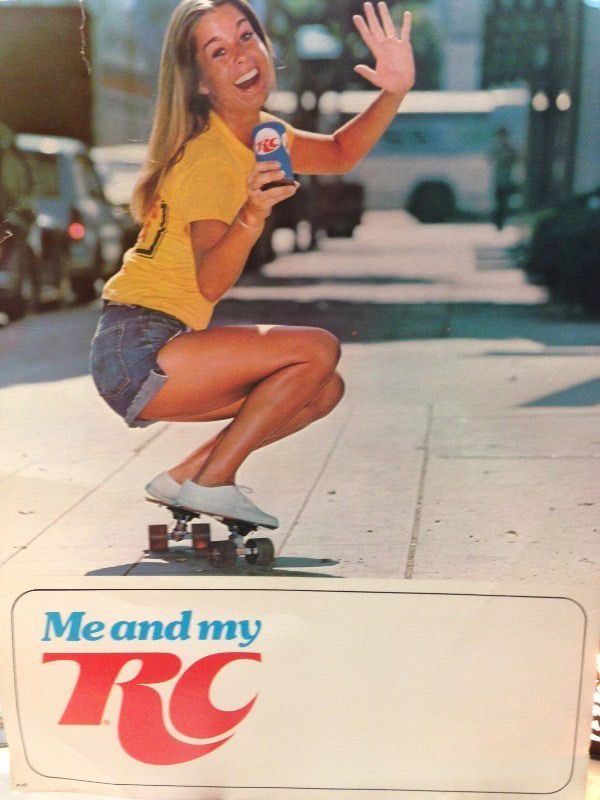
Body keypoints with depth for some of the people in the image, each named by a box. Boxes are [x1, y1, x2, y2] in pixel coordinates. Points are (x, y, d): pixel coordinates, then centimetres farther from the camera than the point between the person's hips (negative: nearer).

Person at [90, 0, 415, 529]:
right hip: (136, 351, -9)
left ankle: (183, 478, 11)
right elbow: (211, 283, -30)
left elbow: (339, 154, 18)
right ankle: (211, 483, -7)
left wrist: (394, 92, 2)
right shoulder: (210, 157, -19)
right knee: (317, 349, -16)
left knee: (325, 389, 10)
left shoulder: (255, 133, 8)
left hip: (157, 353, 9)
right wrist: (252, 217, -48)